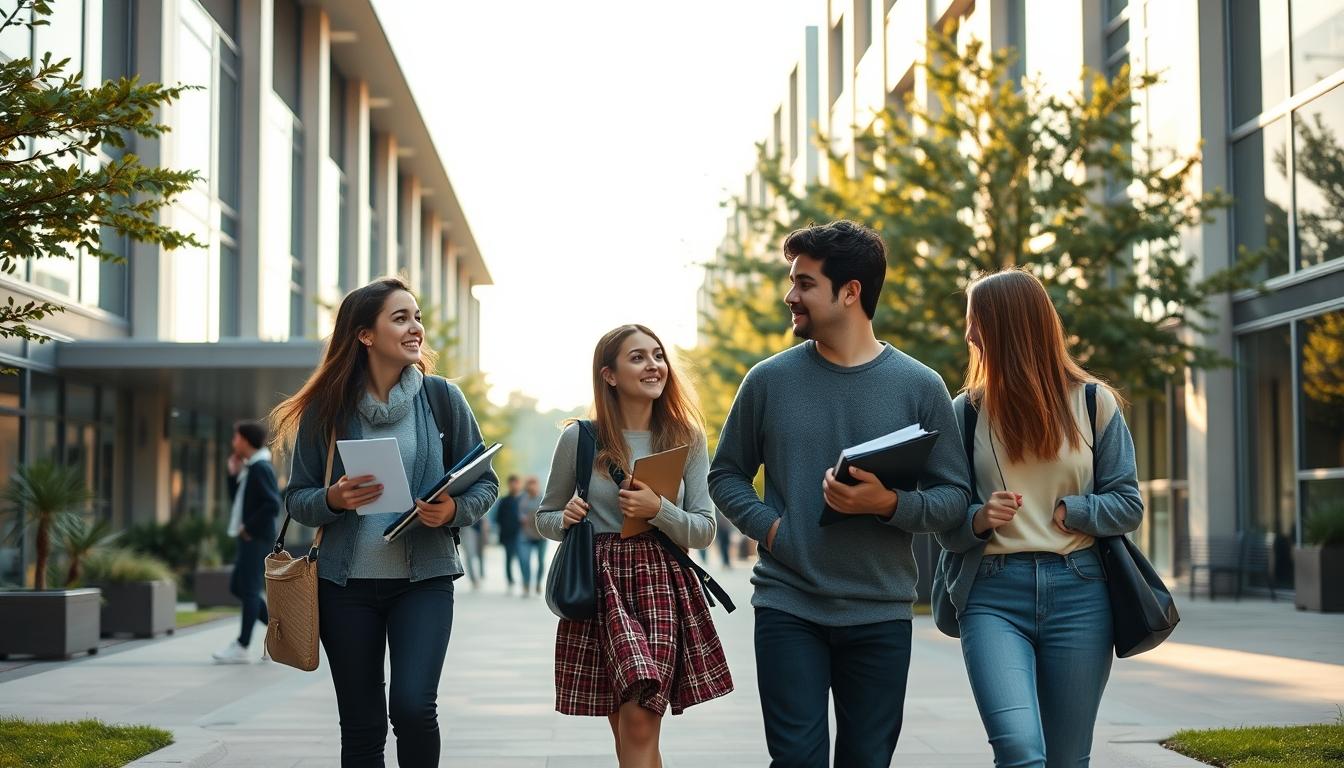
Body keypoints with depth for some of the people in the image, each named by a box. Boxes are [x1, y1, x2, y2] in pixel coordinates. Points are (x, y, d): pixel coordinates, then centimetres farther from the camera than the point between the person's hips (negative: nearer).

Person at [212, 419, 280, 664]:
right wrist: (234, 474, 10)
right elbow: (237, 499, 21)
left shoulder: (261, 468, -14)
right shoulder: (249, 468, 16)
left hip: (257, 538, -10)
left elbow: (273, 505, -23)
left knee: (249, 589, -6)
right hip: (250, 538, 10)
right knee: (238, 587, 12)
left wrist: (249, 527, -17)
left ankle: (242, 647, -2)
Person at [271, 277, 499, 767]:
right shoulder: (327, 407, 0)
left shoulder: (441, 397, 0)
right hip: (346, 583, 1)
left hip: (423, 578, -1)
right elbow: (297, 498, 5)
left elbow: (484, 483, 5)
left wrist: (454, 510, -16)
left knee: (412, 706, -16)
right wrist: (333, 500, -16)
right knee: (361, 725, 6)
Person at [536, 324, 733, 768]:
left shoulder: (686, 438, 6)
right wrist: (566, 519, -8)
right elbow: (545, 518, 14)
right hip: (601, 585, 0)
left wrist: (658, 510, -14)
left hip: (663, 585, 0)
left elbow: (704, 531, 4)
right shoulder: (579, 438, 3)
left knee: (640, 723, -11)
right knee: (630, 728, -3)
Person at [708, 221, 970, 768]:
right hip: (787, 606, 0)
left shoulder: (920, 387, 0)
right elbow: (726, 475, 11)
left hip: (881, 615, 1)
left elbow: (954, 497, 1)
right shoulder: (769, 380, 3)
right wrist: (767, 525, -8)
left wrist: (889, 504, -18)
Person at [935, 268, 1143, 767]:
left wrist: (1063, 512, -8)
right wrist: (980, 519, -12)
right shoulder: (968, 410, 7)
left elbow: (1128, 506, 5)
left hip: (1077, 594, 1)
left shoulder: (1093, 402, 6)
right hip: (994, 596, -1)